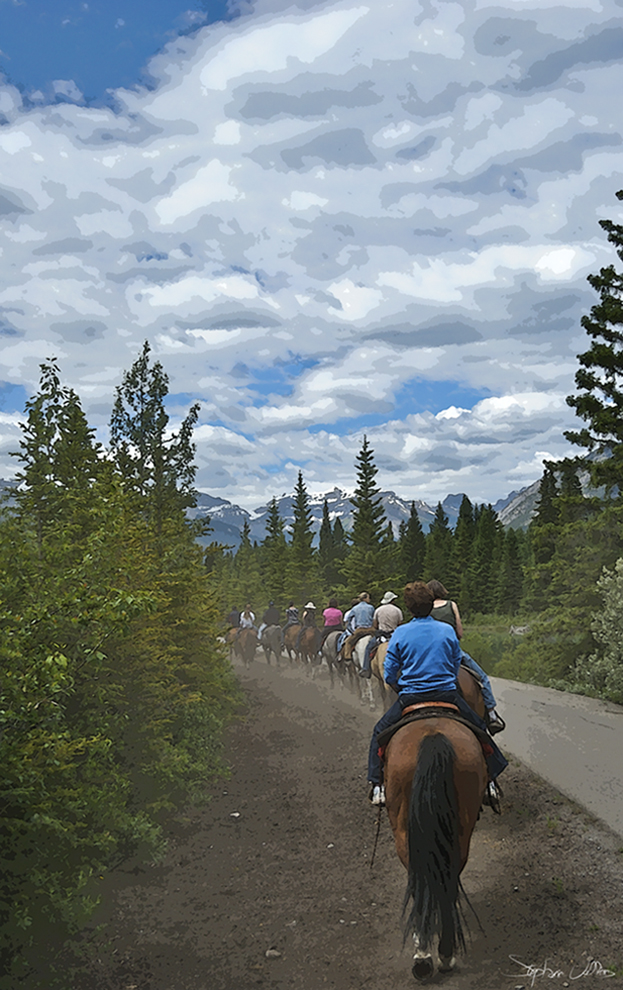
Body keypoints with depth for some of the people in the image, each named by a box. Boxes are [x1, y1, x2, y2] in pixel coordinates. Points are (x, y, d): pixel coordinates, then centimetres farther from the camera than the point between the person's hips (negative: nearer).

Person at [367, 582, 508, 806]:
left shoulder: (400, 633, -4)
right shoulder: (447, 630, 0)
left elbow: (390, 675, -1)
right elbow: (456, 667, 8)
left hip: (410, 697, -1)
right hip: (448, 694, 1)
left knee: (380, 732, 17)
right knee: (478, 728, 23)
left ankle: (377, 784, 7)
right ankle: (489, 778, 26)